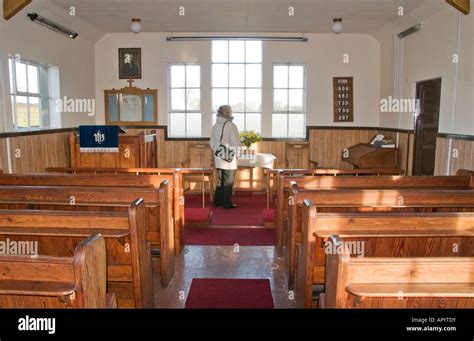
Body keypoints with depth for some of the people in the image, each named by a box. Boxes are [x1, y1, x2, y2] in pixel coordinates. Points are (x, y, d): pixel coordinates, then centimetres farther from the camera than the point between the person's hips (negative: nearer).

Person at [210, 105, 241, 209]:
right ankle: (227, 203, 7)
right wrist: (236, 153, 1)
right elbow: (236, 142, -13)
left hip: (218, 158, 6)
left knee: (220, 180, 17)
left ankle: (218, 201, 22)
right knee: (228, 181, 3)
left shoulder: (215, 126, 7)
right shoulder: (230, 125, -13)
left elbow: (212, 143, 13)